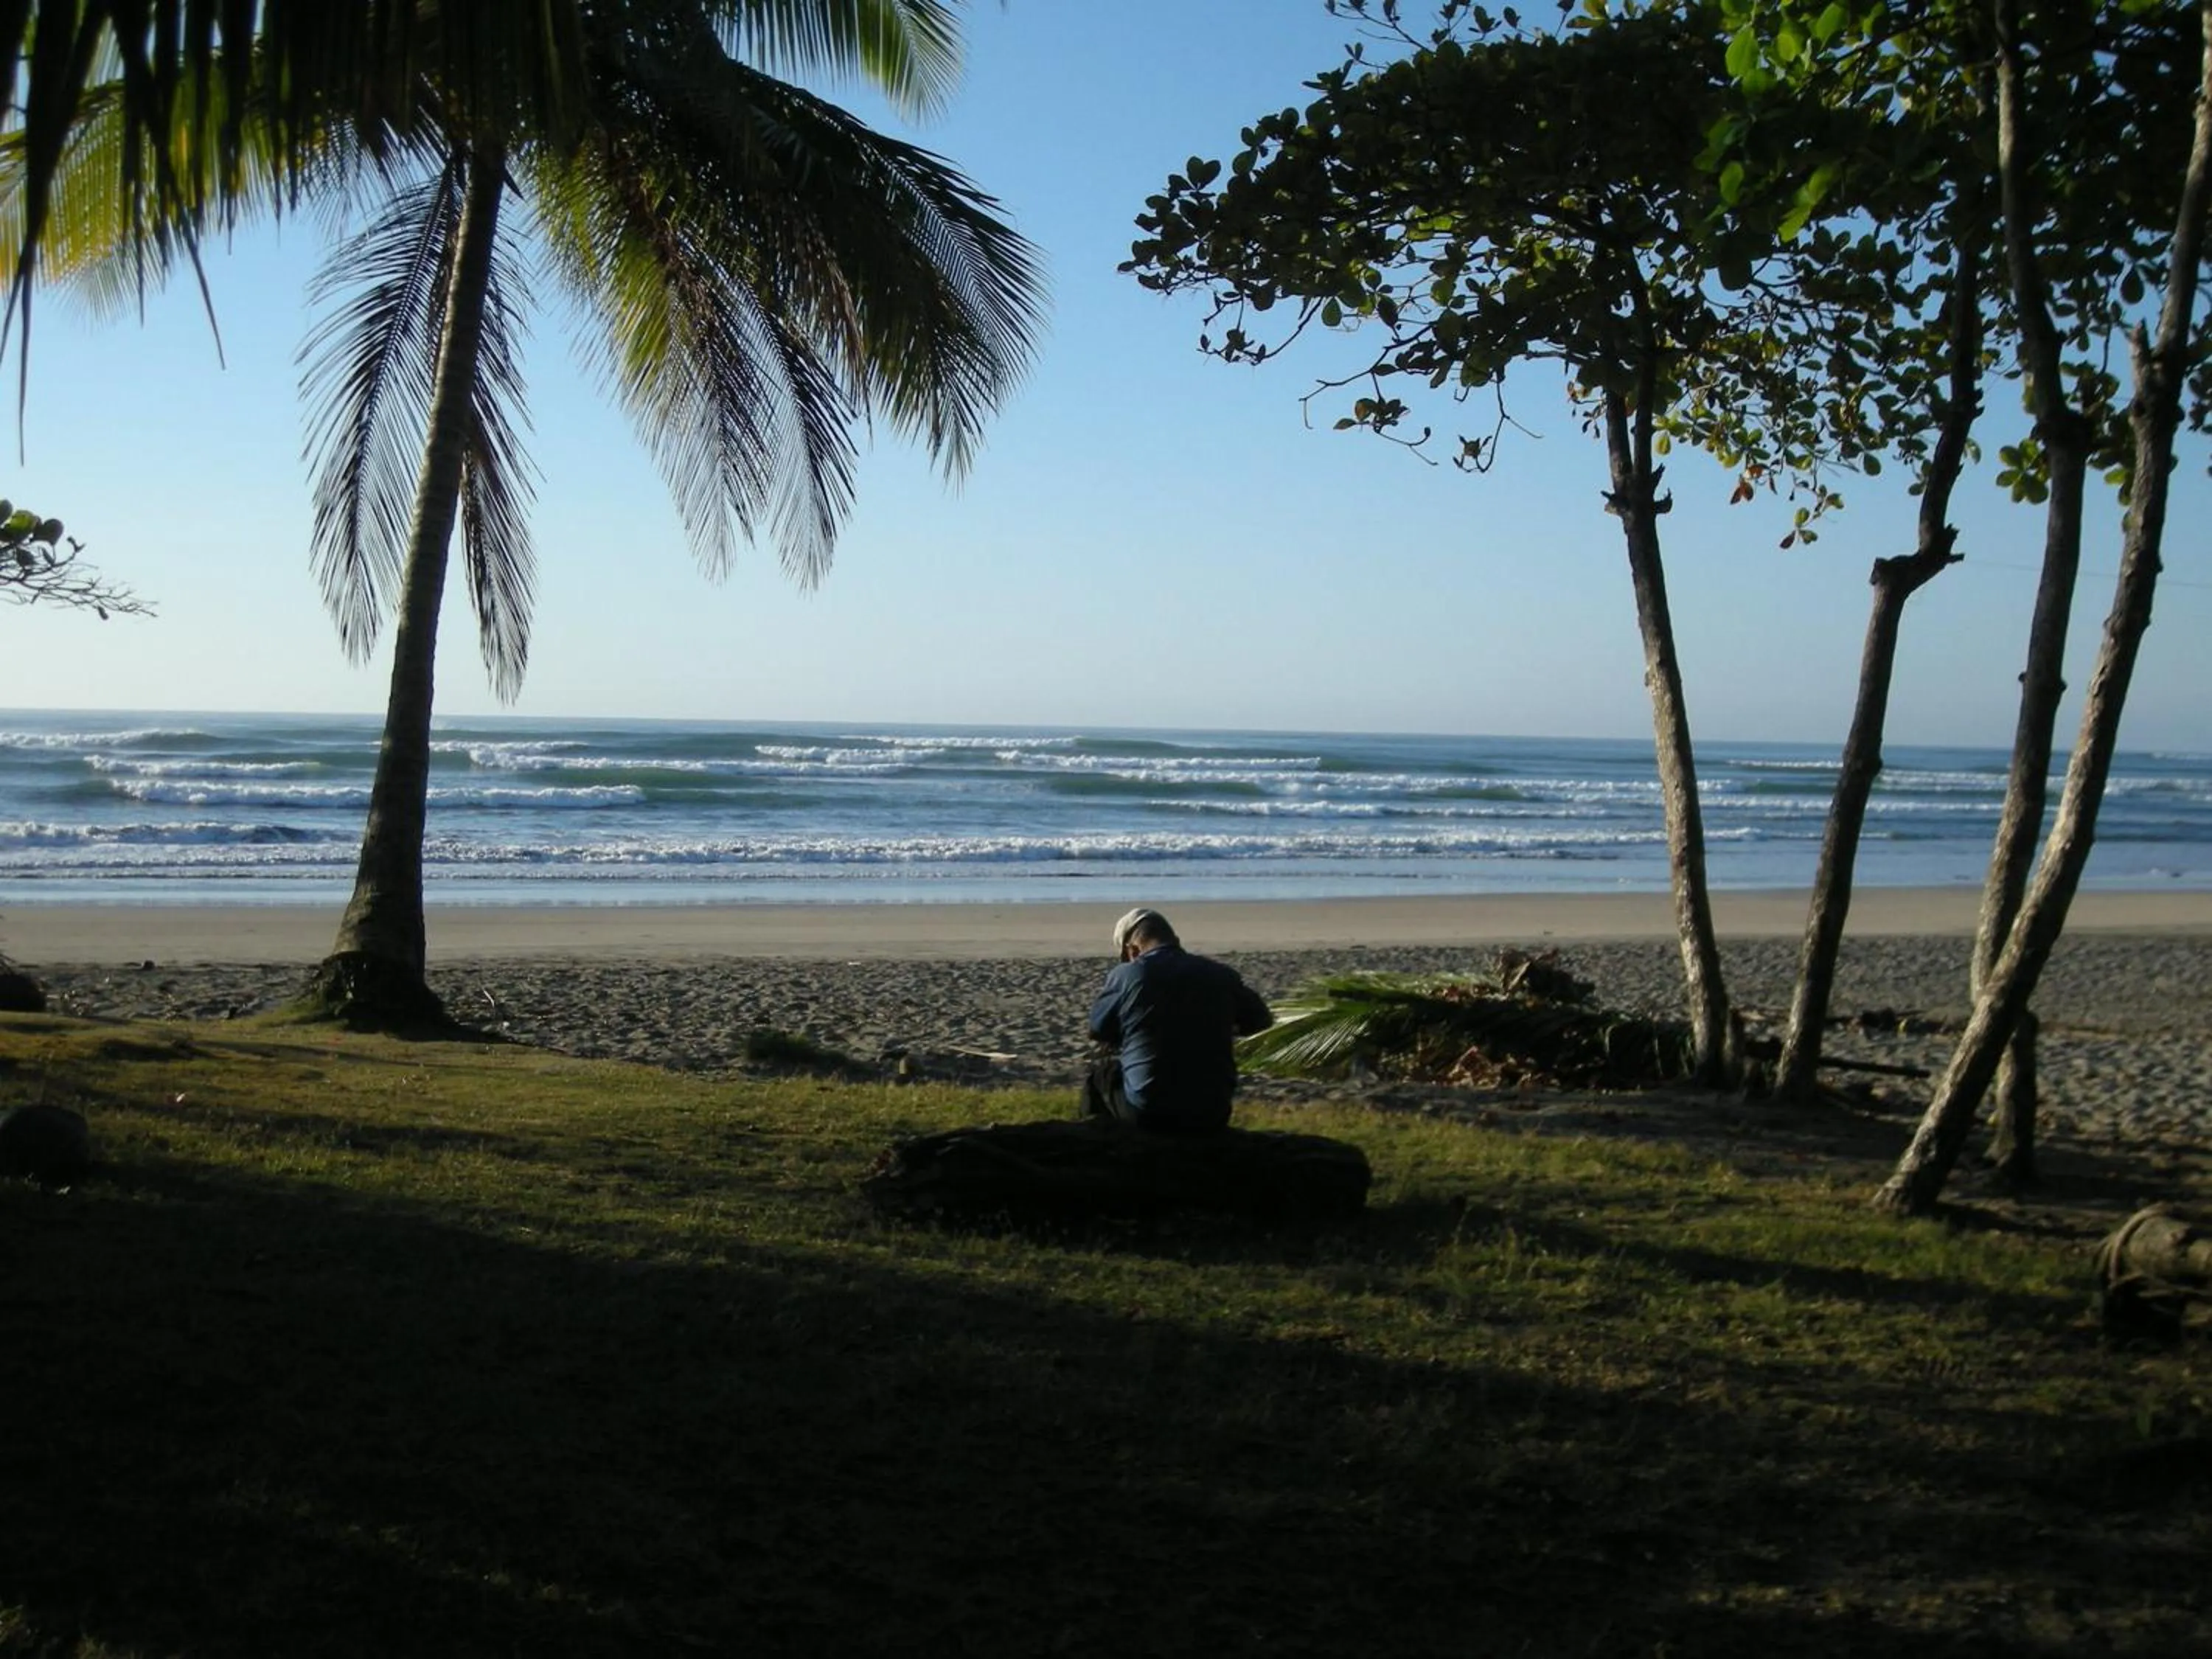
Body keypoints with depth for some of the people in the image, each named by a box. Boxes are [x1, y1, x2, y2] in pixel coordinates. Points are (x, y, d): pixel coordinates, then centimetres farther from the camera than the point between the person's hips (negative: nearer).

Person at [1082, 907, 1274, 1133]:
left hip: (1145, 1113, -2)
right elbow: (1261, 1020, 17)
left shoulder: (1125, 975, -6)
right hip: (1212, 1115, 2)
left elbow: (1098, 1029, 10)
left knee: (1100, 1074, 27)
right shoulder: (1221, 975, 2)